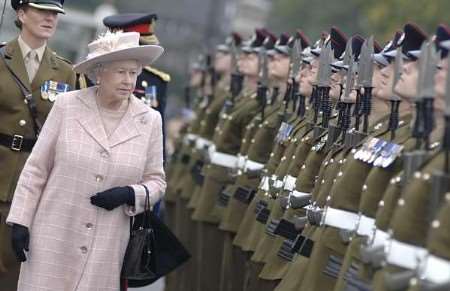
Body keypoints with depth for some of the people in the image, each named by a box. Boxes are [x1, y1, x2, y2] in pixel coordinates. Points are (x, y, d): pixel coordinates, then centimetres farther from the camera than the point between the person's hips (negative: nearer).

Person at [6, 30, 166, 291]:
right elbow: (36, 168, 2)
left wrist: (129, 195, -12)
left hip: (106, 247, 1)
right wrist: (20, 222, -2)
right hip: (54, 238, -1)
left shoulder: (149, 120, 2)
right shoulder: (67, 106, -2)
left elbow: (156, 181, 9)